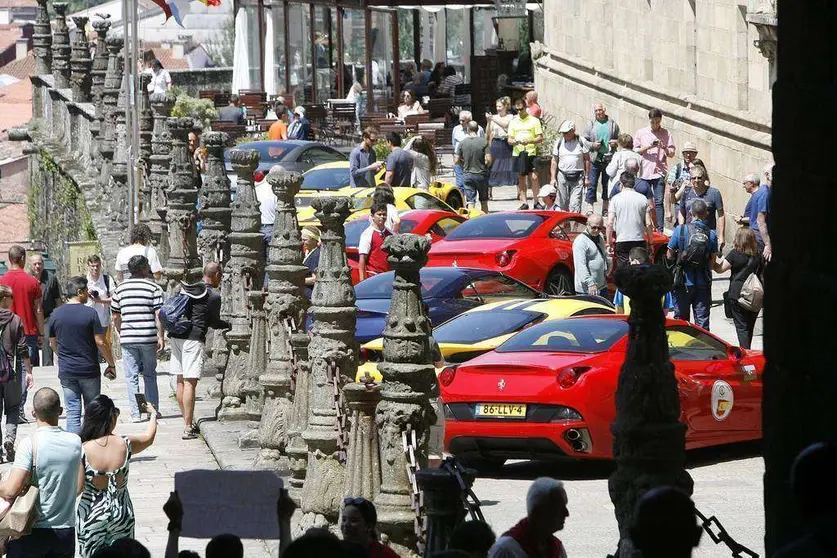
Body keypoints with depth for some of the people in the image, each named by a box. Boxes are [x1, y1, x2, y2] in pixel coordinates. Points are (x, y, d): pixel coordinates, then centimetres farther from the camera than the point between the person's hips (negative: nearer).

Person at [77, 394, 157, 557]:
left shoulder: (82, 450, -18)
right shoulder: (125, 445, -11)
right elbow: (149, 437, 11)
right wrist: (153, 414, 31)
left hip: (91, 515, -2)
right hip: (121, 513, 2)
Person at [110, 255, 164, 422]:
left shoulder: (121, 288, 5)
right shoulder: (154, 288, -3)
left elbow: (116, 316, 9)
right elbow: (158, 315, -9)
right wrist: (160, 337, -5)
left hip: (128, 339, 1)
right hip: (149, 338, -1)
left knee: (132, 377, 4)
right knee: (150, 375, 13)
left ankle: (135, 414, 0)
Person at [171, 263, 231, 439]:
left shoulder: (186, 288, 14)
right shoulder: (213, 296, -5)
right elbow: (214, 323, 2)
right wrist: (229, 325, 21)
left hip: (175, 336, 7)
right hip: (193, 338, -7)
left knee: (181, 381, 12)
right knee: (190, 383, -9)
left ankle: (188, 422, 21)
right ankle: (188, 428, -12)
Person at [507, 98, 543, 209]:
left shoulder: (534, 121, 3)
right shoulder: (513, 122, 13)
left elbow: (540, 138, -1)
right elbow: (509, 139, 12)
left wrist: (529, 141, -18)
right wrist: (514, 141, -12)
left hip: (531, 152, -4)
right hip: (517, 153, 4)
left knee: (534, 177, -11)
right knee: (521, 178, 5)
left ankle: (536, 202, -5)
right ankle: (523, 203, 9)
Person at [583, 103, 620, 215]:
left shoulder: (612, 124, 6)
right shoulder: (591, 124, 5)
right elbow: (584, 141, 7)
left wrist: (615, 142, -6)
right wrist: (592, 145, -11)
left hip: (609, 158, 1)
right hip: (594, 158, -1)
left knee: (607, 184, 8)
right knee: (592, 184, -3)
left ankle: (605, 207, 18)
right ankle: (590, 207, 1)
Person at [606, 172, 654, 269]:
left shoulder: (616, 199, -2)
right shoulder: (643, 199, 3)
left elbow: (610, 224, -5)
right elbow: (648, 224, 1)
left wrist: (609, 244, 2)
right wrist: (650, 243, 10)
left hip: (622, 241, -2)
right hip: (640, 240, 2)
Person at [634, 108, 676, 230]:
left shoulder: (666, 134, 5)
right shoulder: (641, 133, 6)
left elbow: (672, 153, 5)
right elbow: (635, 151, 5)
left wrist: (664, 148, -15)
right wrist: (648, 147, -10)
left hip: (659, 173, -1)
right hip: (644, 173, 1)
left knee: (659, 202, -3)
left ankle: (660, 229, -1)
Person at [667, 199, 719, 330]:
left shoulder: (680, 230, -10)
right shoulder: (711, 234, -6)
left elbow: (669, 255, -5)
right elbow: (713, 262, -3)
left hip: (684, 281, -1)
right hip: (703, 283, 1)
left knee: (681, 317, 11)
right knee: (702, 318, 8)